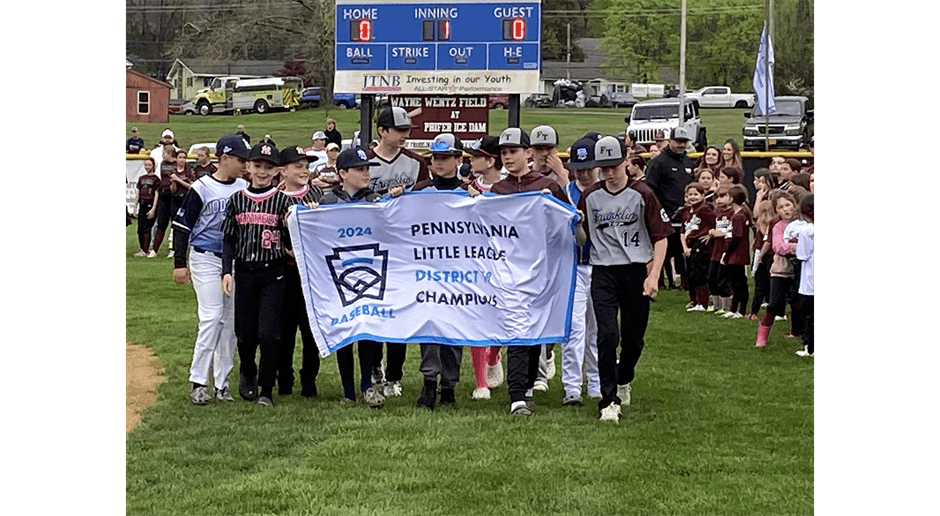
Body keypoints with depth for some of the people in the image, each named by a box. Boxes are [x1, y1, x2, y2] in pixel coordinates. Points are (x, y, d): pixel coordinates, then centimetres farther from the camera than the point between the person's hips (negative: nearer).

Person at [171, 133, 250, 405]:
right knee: (211, 317, -12)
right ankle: (198, 382, -6)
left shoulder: (244, 187, 7)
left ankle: (221, 383, 12)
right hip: (206, 260, -5)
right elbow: (182, 225, -5)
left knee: (231, 320, 5)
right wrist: (180, 263, -7)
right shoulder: (202, 188, -8)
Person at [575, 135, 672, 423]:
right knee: (607, 335, -13)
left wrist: (653, 275, -10)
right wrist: (576, 225, -10)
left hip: (637, 271, 0)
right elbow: (582, 240, 12)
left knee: (634, 336, 8)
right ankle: (609, 401, -10)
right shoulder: (590, 197, 5)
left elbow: (661, 237, -1)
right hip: (603, 273, 1)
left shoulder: (642, 195, -3)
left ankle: (624, 381, 38)